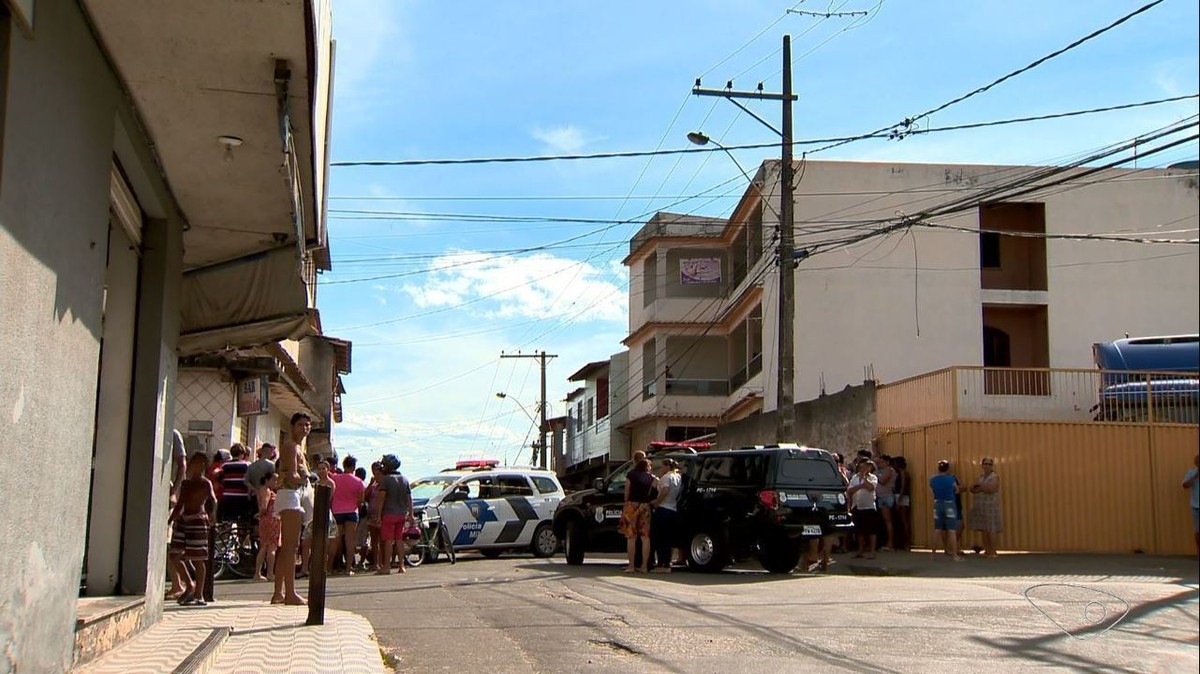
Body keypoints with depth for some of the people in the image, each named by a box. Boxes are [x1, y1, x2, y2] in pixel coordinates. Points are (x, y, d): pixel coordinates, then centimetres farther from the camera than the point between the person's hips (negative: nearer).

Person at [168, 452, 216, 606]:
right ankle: (189, 585, 21)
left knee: (197, 559, -3)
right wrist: (170, 520, 22)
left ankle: (199, 595, 2)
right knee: (174, 556, 4)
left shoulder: (205, 483, -5)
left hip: (198, 521, -7)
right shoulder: (185, 483, 16)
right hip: (182, 521, 7)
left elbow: (213, 500, -18)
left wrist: (212, 514, -33)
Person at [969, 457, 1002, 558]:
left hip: (990, 506, -6)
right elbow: (972, 489, 8)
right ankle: (986, 550, 9)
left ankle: (993, 551, -6)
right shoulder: (980, 477, 15)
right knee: (984, 529, 5)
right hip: (981, 507, 6)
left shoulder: (995, 477, -3)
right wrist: (984, 488, -9)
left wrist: (980, 485, -8)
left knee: (991, 529, -8)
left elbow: (991, 489, -19)